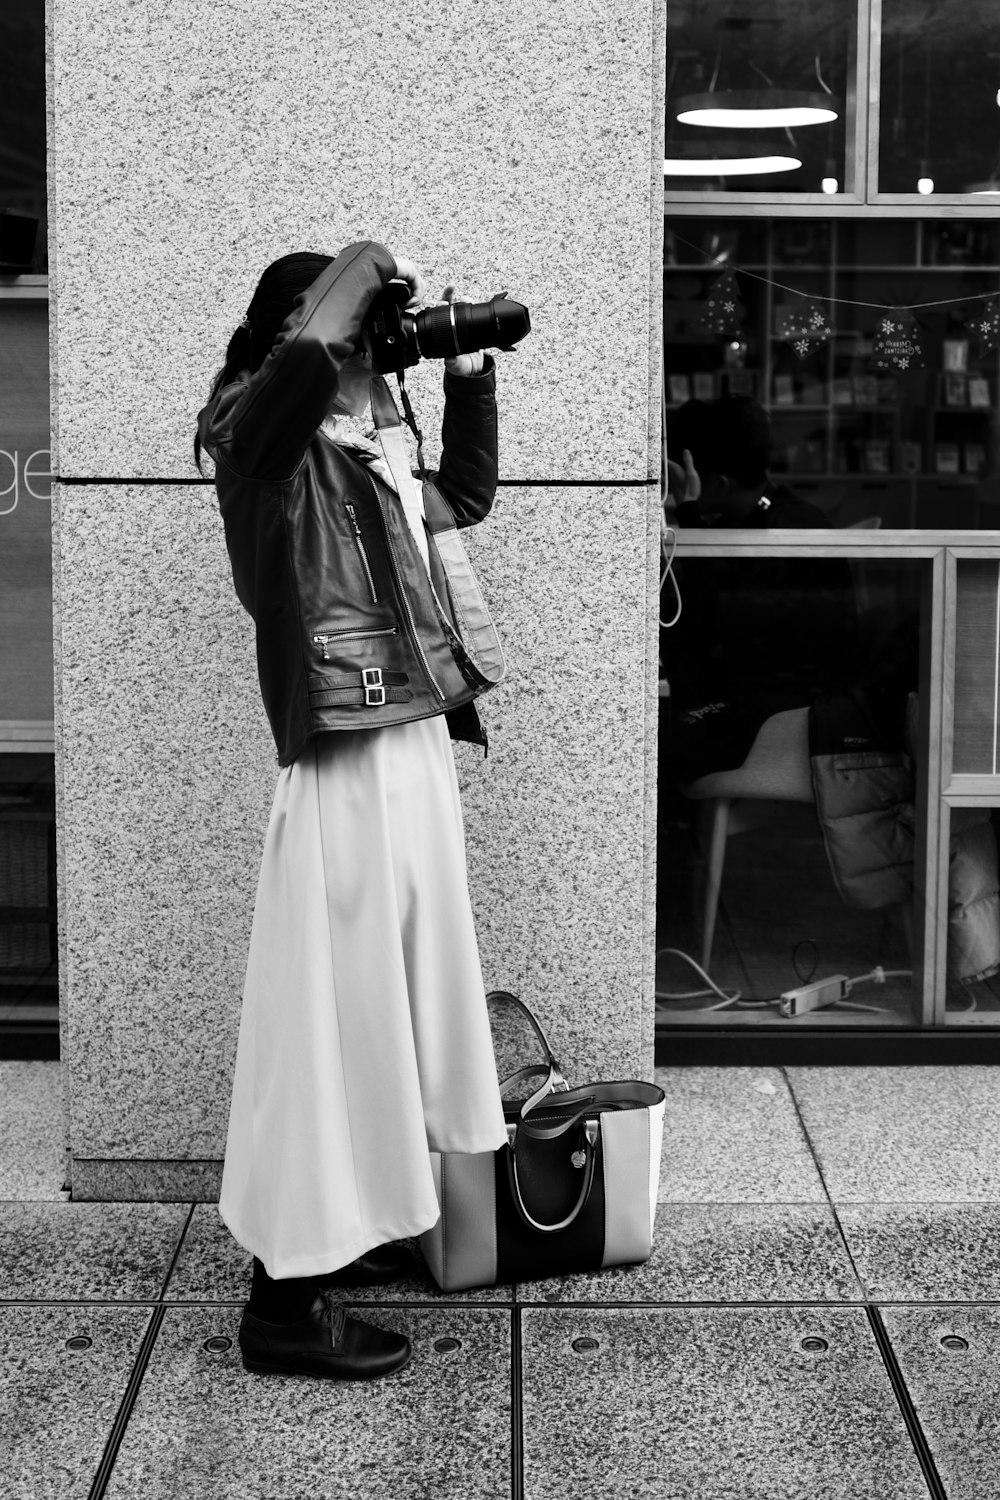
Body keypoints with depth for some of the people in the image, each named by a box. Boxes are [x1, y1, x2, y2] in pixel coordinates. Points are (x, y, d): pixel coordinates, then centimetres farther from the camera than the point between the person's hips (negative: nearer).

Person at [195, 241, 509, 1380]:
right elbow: (297, 368, -33)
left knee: (389, 1005, 17)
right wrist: (356, 270, -16)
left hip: (411, 754, 9)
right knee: (327, 1015, -4)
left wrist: (467, 365, 18)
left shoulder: (366, 453, 13)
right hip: (344, 772, -9)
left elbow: (469, 496, 29)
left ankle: (342, 1231, 32)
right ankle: (288, 1299, 4)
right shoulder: (255, 433, -9)